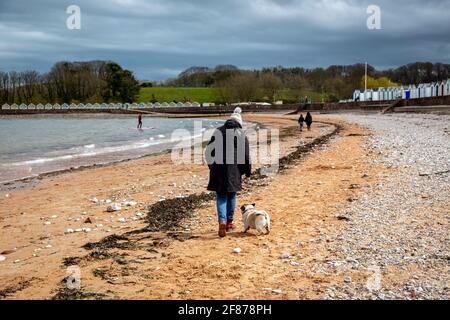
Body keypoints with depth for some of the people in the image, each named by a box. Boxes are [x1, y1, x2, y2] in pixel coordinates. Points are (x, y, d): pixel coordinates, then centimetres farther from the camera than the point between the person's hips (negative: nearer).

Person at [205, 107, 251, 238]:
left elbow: (209, 151, 9)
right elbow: (246, 155, 0)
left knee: (221, 196, 4)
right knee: (231, 196, 16)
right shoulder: (241, 135, 0)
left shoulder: (218, 132, 5)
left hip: (218, 170, 0)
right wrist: (247, 173, 7)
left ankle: (222, 221, -16)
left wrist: (212, 166, 21)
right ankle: (229, 222, 24)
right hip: (234, 171, 0)